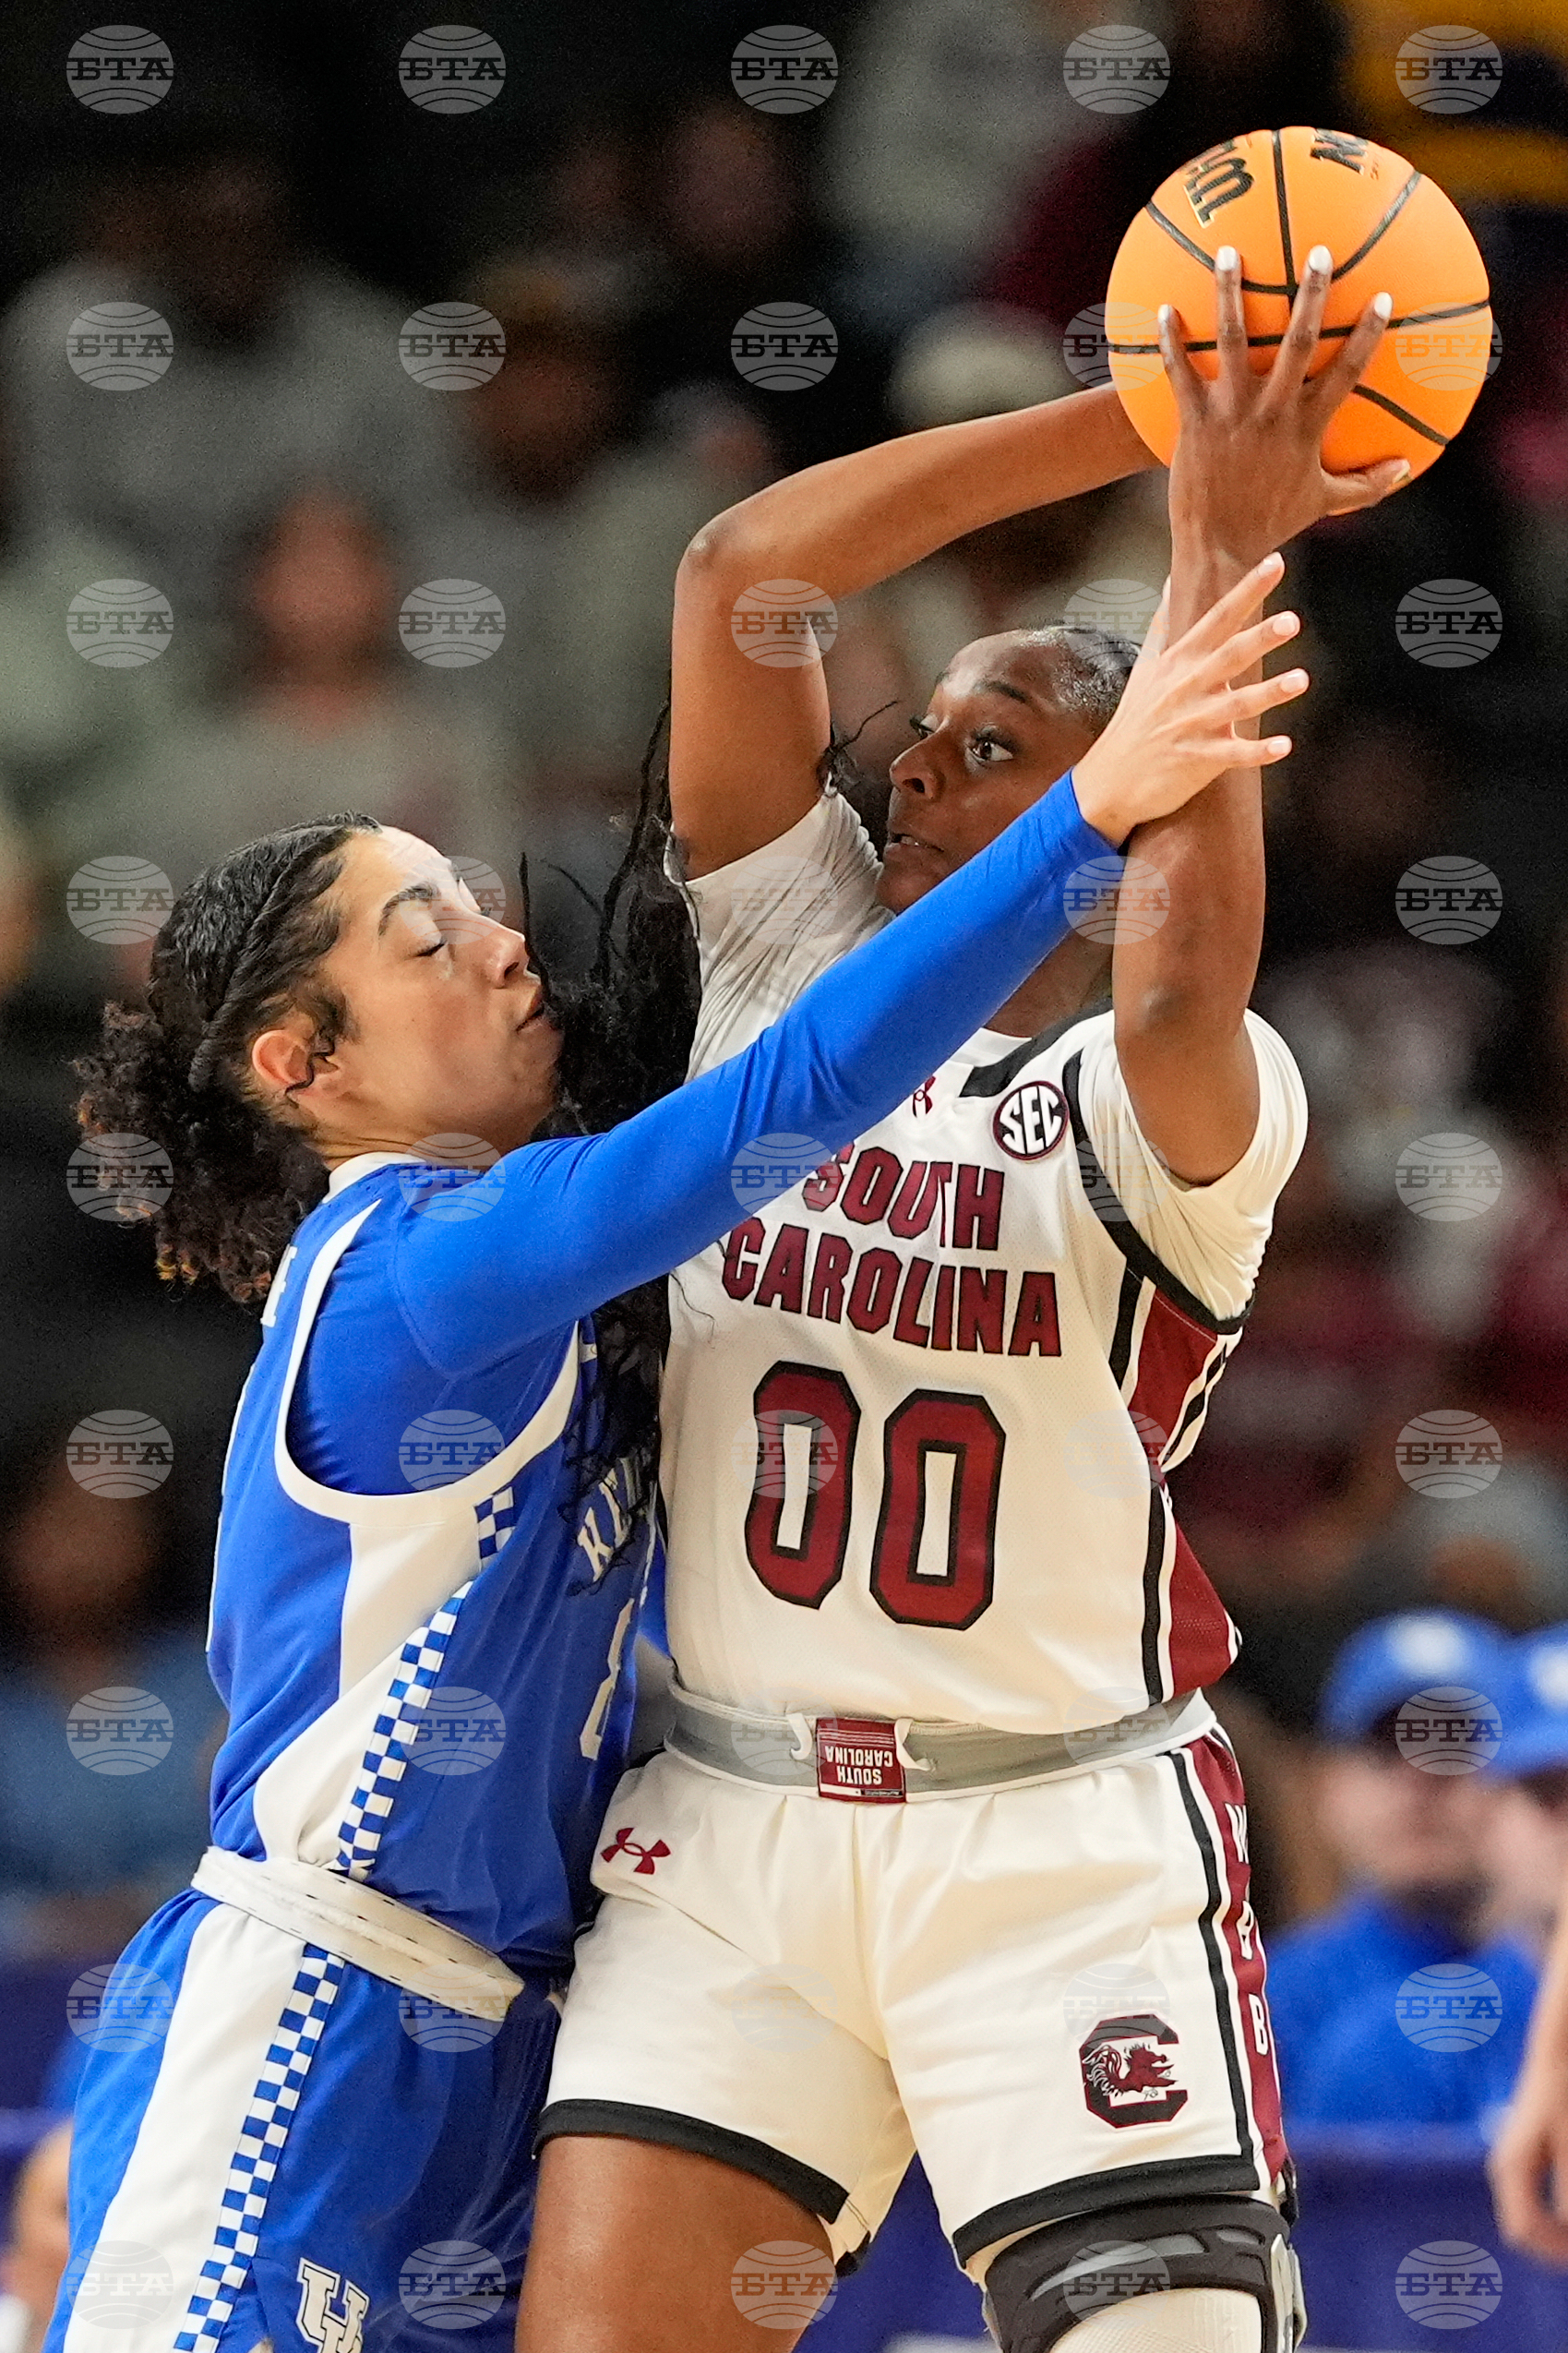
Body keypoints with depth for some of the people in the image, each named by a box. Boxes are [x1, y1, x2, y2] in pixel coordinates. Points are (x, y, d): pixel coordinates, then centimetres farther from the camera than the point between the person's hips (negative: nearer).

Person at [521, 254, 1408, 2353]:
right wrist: (1140, 424, -6)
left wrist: (1218, 550, -25)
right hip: (729, 1820, 4)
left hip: (1069, 1841, -4)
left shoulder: (1172, 1092, -4)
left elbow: (1182, 996, -30)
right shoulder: (794, 961, 9)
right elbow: (742, 568, 0)